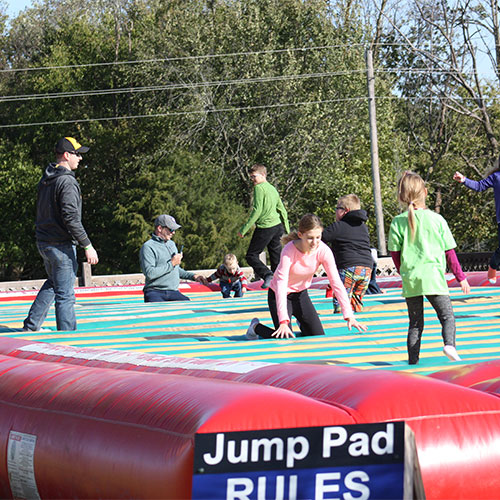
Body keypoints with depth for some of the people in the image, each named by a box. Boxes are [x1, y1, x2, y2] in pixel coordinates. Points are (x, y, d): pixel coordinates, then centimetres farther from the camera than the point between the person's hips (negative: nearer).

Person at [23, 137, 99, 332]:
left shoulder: (45, 180, 11)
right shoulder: (67, 182, -18)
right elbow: (71, 218, -24)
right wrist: (87, 246, -21)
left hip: (43, 242, 9)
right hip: (61, 245, -9)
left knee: (53, 282, 26)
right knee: (65, 294, -4)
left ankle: (31, 327, 26)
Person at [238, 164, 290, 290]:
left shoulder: (259, 188, -10)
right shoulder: (272, 188, 16)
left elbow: (257, 210, -18)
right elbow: (282, 210, 20)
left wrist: (244, 229, -16)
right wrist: (287, 230, 25)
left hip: (265, 227, -8)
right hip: (278, 226, 8)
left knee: (251, 256, -1)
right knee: (276, 256, 12)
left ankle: (267, 274, -22)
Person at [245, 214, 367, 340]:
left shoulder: (323, 251, -22)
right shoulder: (289, 251, -33)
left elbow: (336, 283, -23)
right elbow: (281, 285, -37)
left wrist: (349, 316, -30)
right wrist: (283, 321, -45)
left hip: (301, 294, 5)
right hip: (278, 295, -4)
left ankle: (301, 324, 34)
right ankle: (256, 327, 16)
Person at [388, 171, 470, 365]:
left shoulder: (398, 222, 1)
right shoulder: (436, 219, 0)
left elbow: (395, 253, 4)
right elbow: (449, 251, 5)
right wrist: (461, 277, 14)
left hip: (410, 279, 2)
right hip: (433, 276, -2)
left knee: (415, 323, 12)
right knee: (447, 316, 4)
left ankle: (413, 360, 6)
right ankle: (449, 344, -23)